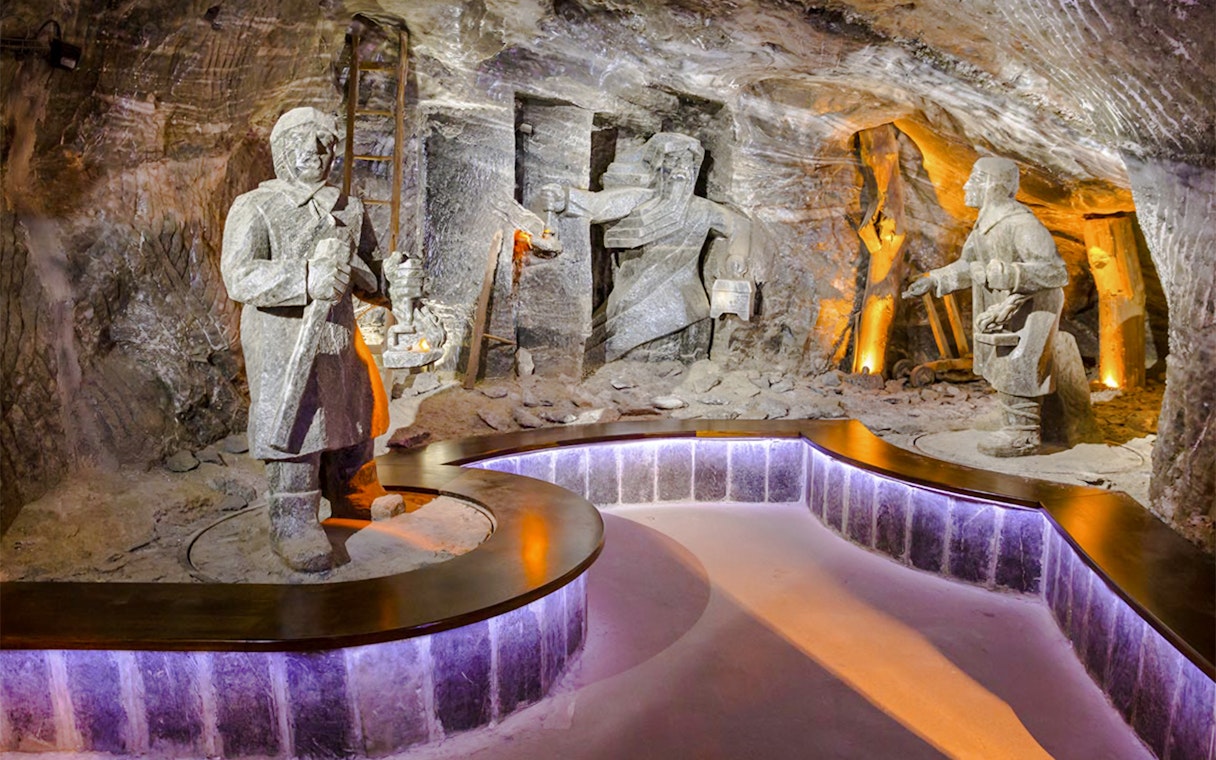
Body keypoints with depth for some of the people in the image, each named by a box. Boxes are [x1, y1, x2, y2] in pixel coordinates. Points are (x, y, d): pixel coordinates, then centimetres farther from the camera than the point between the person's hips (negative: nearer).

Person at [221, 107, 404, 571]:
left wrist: (390, 276, -6)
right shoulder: (256, 208, -6)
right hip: (283, 342, -6)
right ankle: (293, 524, 10)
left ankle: (356, 496, 40)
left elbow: (367, 276, 18)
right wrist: (306, 279, -33)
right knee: (295, 426, -4)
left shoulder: (348, 210, 12)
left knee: (354, 413, 18)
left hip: (339, 337, 6)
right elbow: (238, 277, -19)